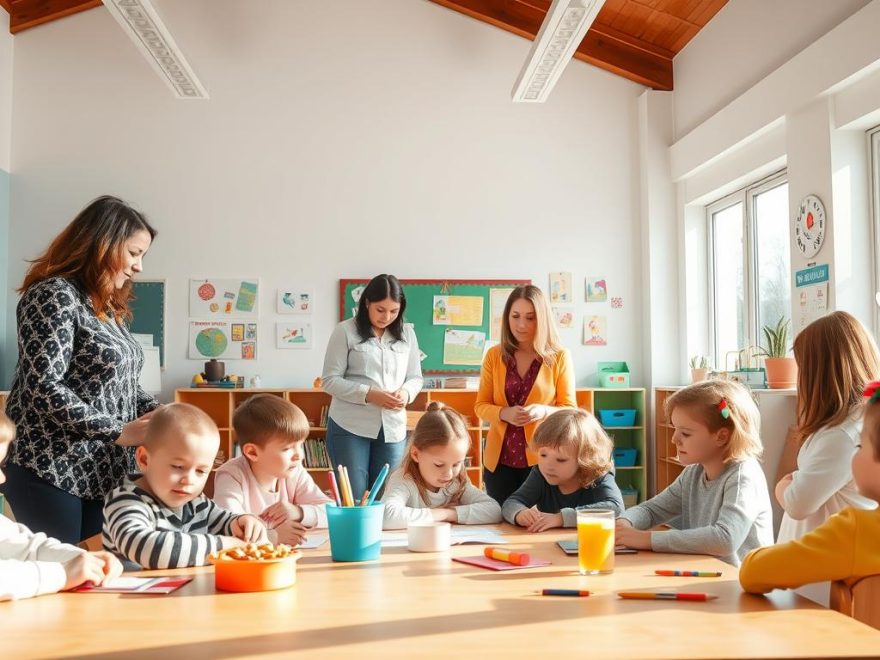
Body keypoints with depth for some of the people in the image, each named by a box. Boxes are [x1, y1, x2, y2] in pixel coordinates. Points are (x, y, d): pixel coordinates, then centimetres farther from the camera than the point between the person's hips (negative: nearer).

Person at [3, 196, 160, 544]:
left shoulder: (108, 306, 16)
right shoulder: (55, 295, -12)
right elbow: (44, 387, -20)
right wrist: (118, 432, -19)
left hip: (105, 474, 8)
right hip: (53, 473, -8)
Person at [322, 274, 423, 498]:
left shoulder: (407, 333, 9)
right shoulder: (346, 331, -3)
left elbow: (415, 378, 13)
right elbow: (330, 381, -6)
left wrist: (406, 392, -10)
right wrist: (368, 394, -18)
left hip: (393, 429, 4)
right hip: (350, 428, -3)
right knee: (353, 496, 1)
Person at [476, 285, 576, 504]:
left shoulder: (559, 356, -3)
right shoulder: (494, 355, 3)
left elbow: (569, 409, -1)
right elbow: (481, 406, 6)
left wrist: (543, 411, -21)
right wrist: (504, 413, -15)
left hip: (541, 458, -2)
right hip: (499, 458, 2)